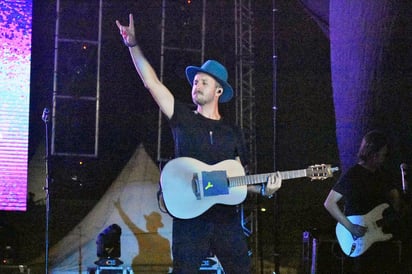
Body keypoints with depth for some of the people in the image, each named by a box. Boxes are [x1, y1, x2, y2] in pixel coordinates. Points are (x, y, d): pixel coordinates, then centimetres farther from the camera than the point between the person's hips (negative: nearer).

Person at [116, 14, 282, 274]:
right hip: (189, 216, -2)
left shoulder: (233, 132, 12)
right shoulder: (183, 118, 7)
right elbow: (151, 82, 0)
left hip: (226, 216, 2)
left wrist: (264, 188, -4)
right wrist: (133, 44, -5)